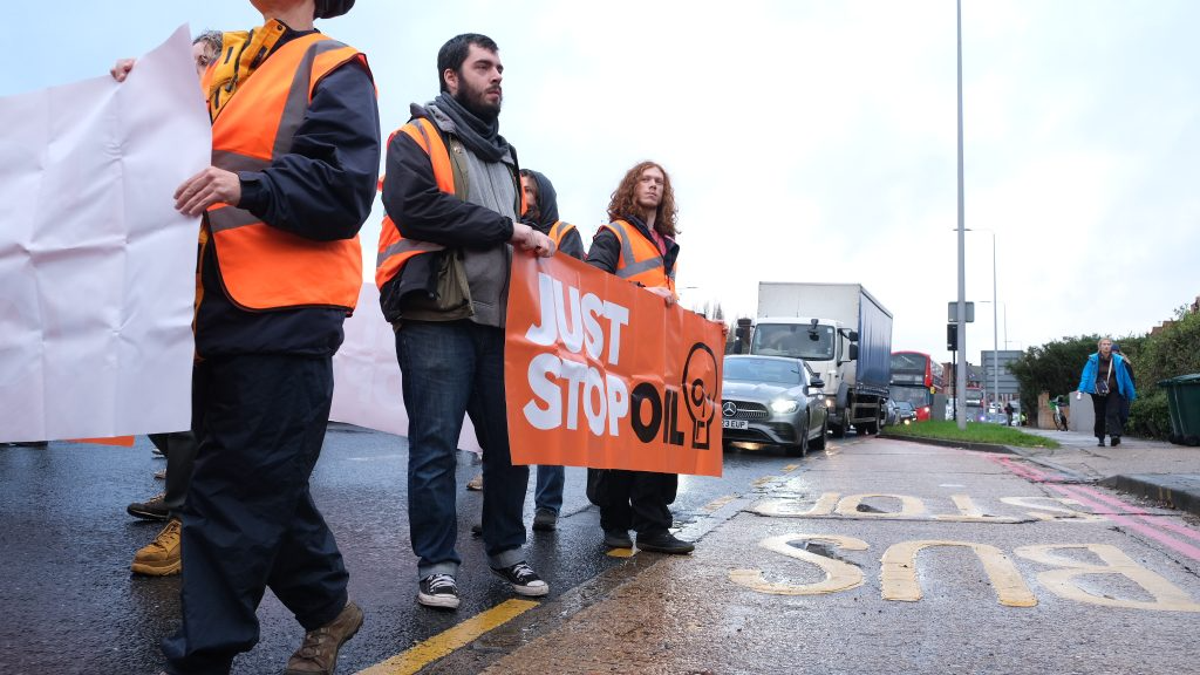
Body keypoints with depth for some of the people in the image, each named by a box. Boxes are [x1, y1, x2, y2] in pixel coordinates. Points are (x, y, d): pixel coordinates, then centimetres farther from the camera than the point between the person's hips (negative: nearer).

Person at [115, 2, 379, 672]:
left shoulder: (333, 68, 1)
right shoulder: (225, 62, 22)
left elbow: (346, 192, -11)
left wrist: (247, 188, -23)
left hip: (285, 310, -7)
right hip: (219, 308, 7)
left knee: (232, 493, -3)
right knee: (262, 482, 13)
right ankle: (328, 606, 30)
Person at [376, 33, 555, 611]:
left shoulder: (503, 154, 25)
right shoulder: (418, 137, 3)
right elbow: (414, 207, -16)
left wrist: (530, 245, 8)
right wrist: (505, 228, -13)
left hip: (499, 319, 7)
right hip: (436, 318, -6)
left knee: (509, 439, 7)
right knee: (435, 445, -3)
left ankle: (506, 549, 21)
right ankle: (437, 563, 9)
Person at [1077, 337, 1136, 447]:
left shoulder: (1118, 360, 2)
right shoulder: (1093, 360, -2)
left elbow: (1125, 377, 8)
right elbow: (1086, 375, -8)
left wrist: (1131, 394, 12)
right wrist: (1081, 389, -22)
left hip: (1113, 392, 0)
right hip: (1098, 392, 0)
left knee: (1113, 413, -16)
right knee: (1100, 416, 6)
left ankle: (1115, 435, -27)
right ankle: (1100, 439, 15)